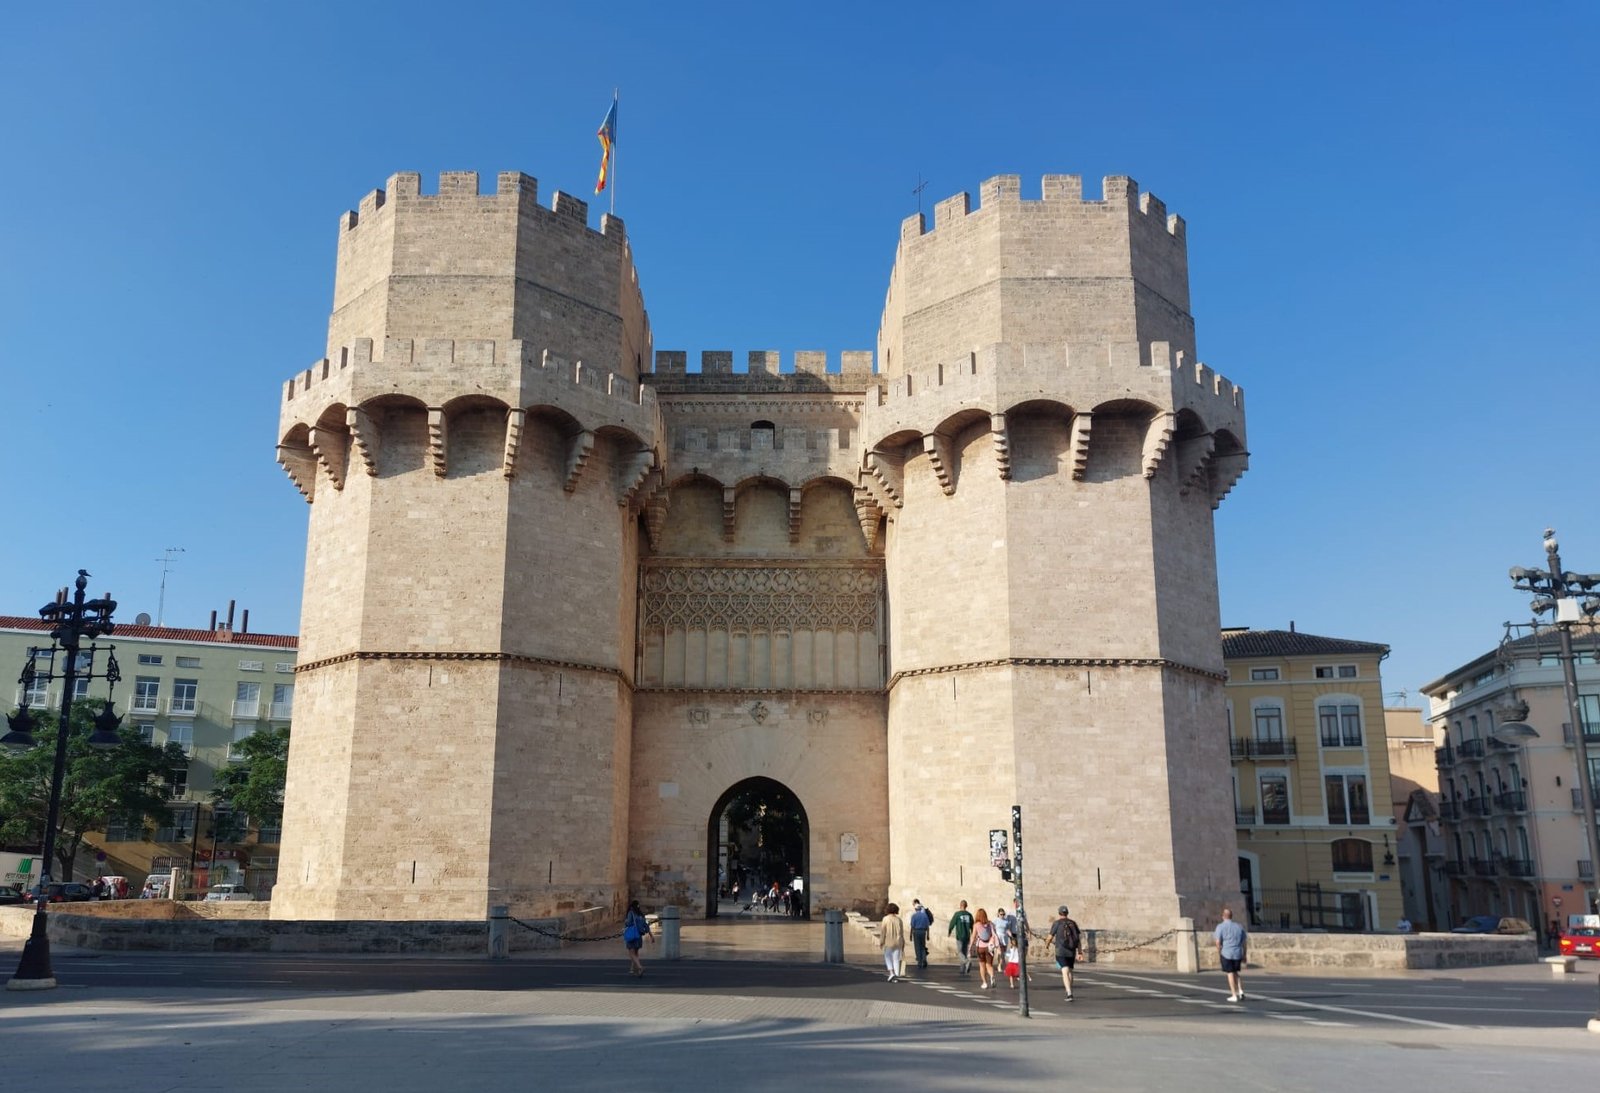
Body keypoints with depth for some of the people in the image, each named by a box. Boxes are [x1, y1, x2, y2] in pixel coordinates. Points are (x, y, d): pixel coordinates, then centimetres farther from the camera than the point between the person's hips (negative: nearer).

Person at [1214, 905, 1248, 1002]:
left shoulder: (1221, 926, -5)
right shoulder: (1239, 926, 8)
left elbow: (1218, 942, -12)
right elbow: (1244, 942, 10)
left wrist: (1219, 952, 3)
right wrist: (1244, 956, 16)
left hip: (1226, 953, -4)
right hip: (1238, 954, 4)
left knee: (1230, 973, 5)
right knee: (1235, 972, 21)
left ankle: (1234, 995, 6)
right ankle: (1240, 990, 7)